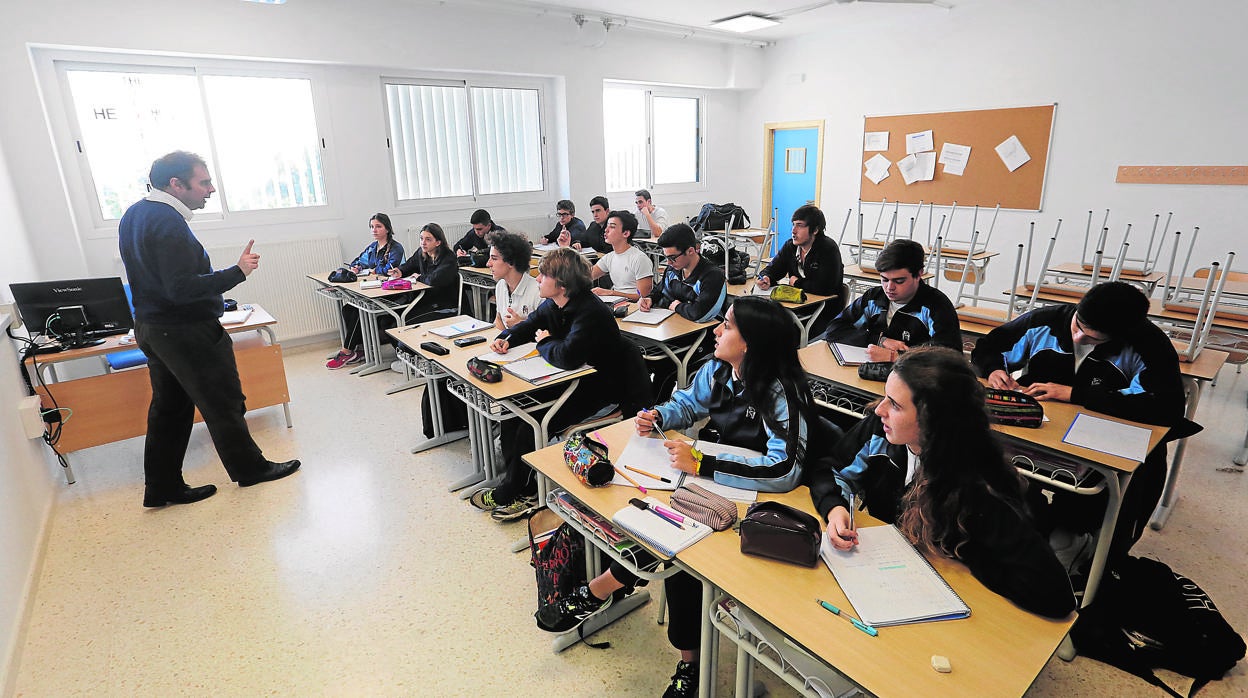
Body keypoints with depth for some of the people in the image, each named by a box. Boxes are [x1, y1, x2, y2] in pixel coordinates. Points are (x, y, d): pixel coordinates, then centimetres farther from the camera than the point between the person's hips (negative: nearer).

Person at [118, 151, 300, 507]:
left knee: (169, 407, 15)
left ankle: (162, 487, 23)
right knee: (224, 402, 5)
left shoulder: (134, 215, 9)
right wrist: (237, 272, -25)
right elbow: (183, 288, -28)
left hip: (151, 327, 10)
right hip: (187, 331, -10)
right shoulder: (168, 223, -22)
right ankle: (249, 468, 20)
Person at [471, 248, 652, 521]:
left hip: (596, 392, -10)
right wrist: (506, 338, -3)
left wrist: (544, 342, -18)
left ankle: (507, 494, 4)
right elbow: (530, 324, 18)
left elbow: (566, 356, -40)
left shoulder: (591, 314, -28)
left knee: (531, 426, -20)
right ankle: (522, 489, 7)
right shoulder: (554, 304, 1)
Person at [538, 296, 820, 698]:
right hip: (704, 482, 6)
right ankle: (689, 662, 2)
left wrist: (700, 464, -34)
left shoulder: (781, 393, -23)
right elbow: (689, 404, 17)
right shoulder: (718, 370, -1)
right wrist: (658, 417, -6)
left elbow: (785, 469, -33)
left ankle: (598, 591, -1)